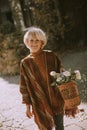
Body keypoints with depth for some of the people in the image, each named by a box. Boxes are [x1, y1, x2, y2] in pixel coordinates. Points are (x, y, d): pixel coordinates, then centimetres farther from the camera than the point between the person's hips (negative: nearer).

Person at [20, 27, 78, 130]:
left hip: (57, 99, 1)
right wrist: (28, 106, 2)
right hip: (40, 103, 0)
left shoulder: (51, 56, -5)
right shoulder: (25, 63, -5)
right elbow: (25, 86, 1)